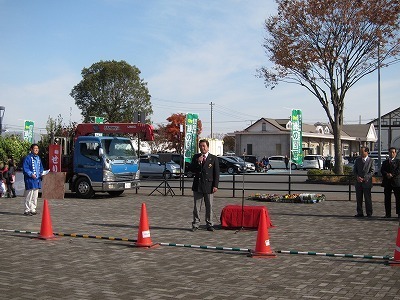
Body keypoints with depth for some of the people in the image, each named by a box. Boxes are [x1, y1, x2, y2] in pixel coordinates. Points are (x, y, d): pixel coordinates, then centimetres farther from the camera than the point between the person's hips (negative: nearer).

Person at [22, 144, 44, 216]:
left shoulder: (38, 158, 15)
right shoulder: (28, 158, -9)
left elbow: (41, 167, 24)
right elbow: (25, 168, -13)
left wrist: (41, 173, 6)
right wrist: (31, 174, -22)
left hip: (37, 180, 8)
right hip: (30, 180, -8)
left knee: (35, 196, 12)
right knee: (29, 196, -7)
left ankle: (33, 209, 20)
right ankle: (27, 210, -1)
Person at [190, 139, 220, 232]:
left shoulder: (214, 158, 1)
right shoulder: (196, 157, 8)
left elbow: (216, 173, 0)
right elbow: (192, 170, 2)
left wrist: (215, 185, -7)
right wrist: (198, 162, -13)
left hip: (208, 185, -2)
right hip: (197, 186, 2)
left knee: (209, 206, 5)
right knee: (196, 206, 4)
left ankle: (209, 224, 13)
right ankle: (195, 224, 11)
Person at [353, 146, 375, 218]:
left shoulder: (371, 161, -1)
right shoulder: (357, 160, 12)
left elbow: (372, 171, -6)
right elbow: (354, 170, 10)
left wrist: (365, 178, -16)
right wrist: (357, 177, -9)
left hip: (366, 182, -4)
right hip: (358, 182, 4)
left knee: (368, 198, 0)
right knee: (359, 198, 5)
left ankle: (369, 213, 8)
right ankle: (360, 213, 12)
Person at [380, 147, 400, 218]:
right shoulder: (385, 162, 16)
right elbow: (382, 170, 4)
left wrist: (392, 174, -17)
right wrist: (387, 174, -15)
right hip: (387, 183, 3)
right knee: (387, 199, 3)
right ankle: (388, 214, 6)